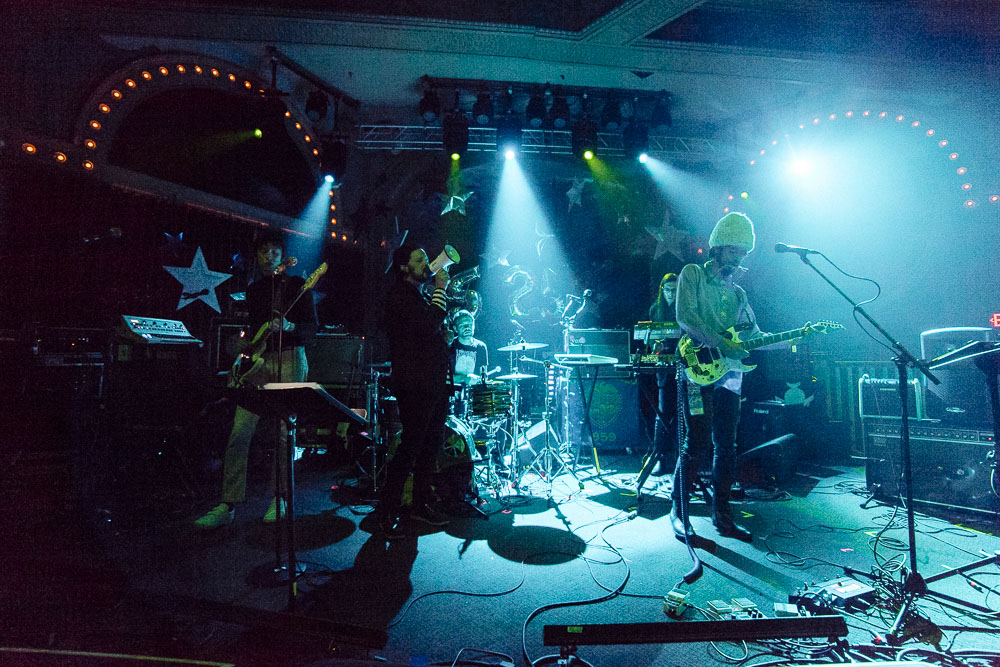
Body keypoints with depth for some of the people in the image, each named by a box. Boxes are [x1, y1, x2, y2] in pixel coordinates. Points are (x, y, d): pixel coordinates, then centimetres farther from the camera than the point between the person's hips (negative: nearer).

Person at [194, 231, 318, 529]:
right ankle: (228, 505, 4)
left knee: (283, 432, -2)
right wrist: (245, 342, 8)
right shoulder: (253, 289, 20)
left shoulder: (296, 285, 5)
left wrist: (288, 327, -18)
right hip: (257, 362, 4)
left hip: (288, 360, -4)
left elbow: (313, 326, -2)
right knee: (240, 432, -4)